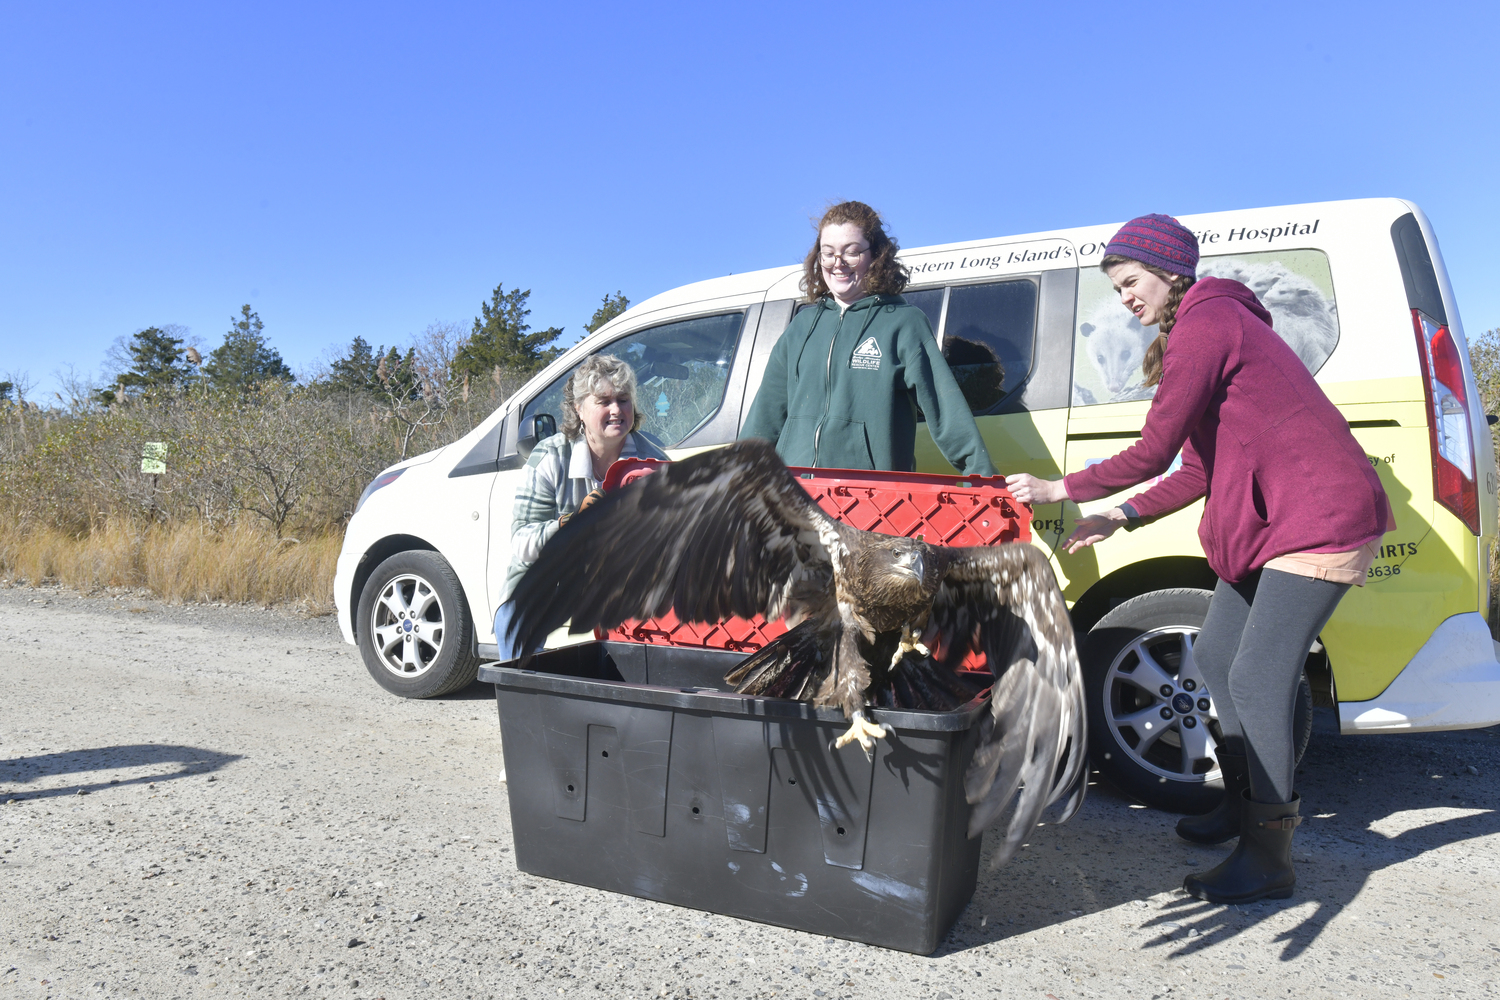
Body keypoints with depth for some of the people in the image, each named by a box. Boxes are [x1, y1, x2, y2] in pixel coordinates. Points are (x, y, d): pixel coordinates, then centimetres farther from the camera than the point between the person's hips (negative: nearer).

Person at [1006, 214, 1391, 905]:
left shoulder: (1204, 324, -13)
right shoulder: (1217, 320, 19)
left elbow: (1153, 453, -16)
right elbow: (1204, 467, 16)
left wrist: (1059, 491, -5)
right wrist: (1122, 518, 12)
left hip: (1320, 518, -11)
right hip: (1276, 517, 11)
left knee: (1256, 680, -11)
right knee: (1215, 655, 16)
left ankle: (1268, 859, 0)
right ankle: (1243, 803, 31)